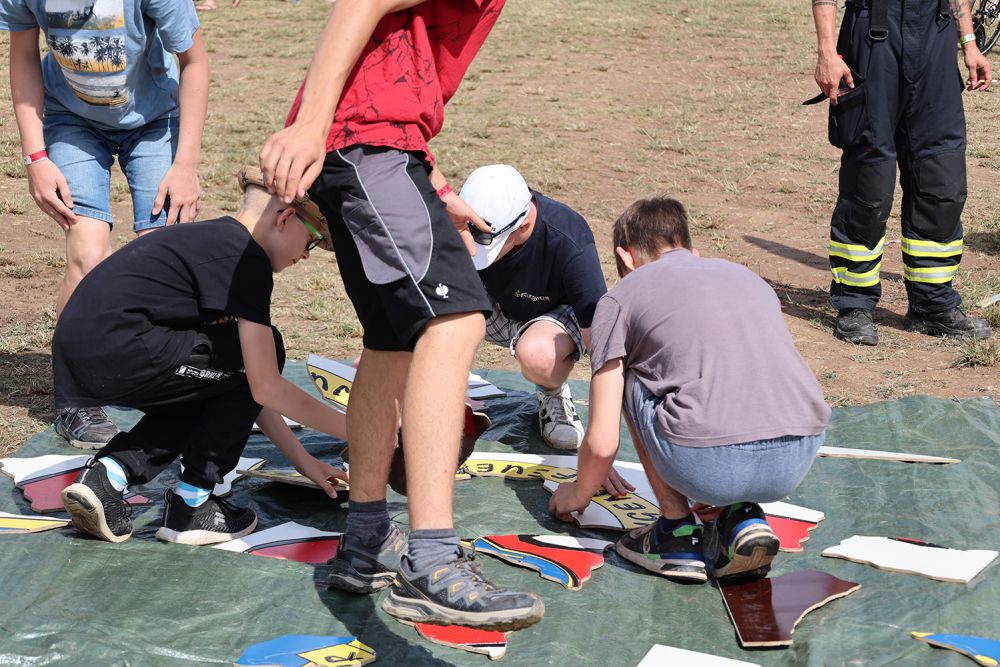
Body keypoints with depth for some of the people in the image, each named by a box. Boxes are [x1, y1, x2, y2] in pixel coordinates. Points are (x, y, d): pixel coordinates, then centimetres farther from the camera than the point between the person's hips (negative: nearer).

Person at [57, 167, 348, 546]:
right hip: (112, 349, -10)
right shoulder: (246, 259, -7)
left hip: (75, 352, 10)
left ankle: (108, 473, 9)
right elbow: (266, 387, -11)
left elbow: (246, 387, 24)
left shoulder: (215, 240, 21)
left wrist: (301, 460, 23)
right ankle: (191, 506, 5)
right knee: (263, 352, 2)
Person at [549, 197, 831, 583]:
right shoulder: (747, 276, 29)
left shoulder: (620, 298, 14)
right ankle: (743, 518, 14)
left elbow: (602, 443, 9)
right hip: (800, 458, 5)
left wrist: (578, 495, 31)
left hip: (708, 461, -5)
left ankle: (678, 533, 18)